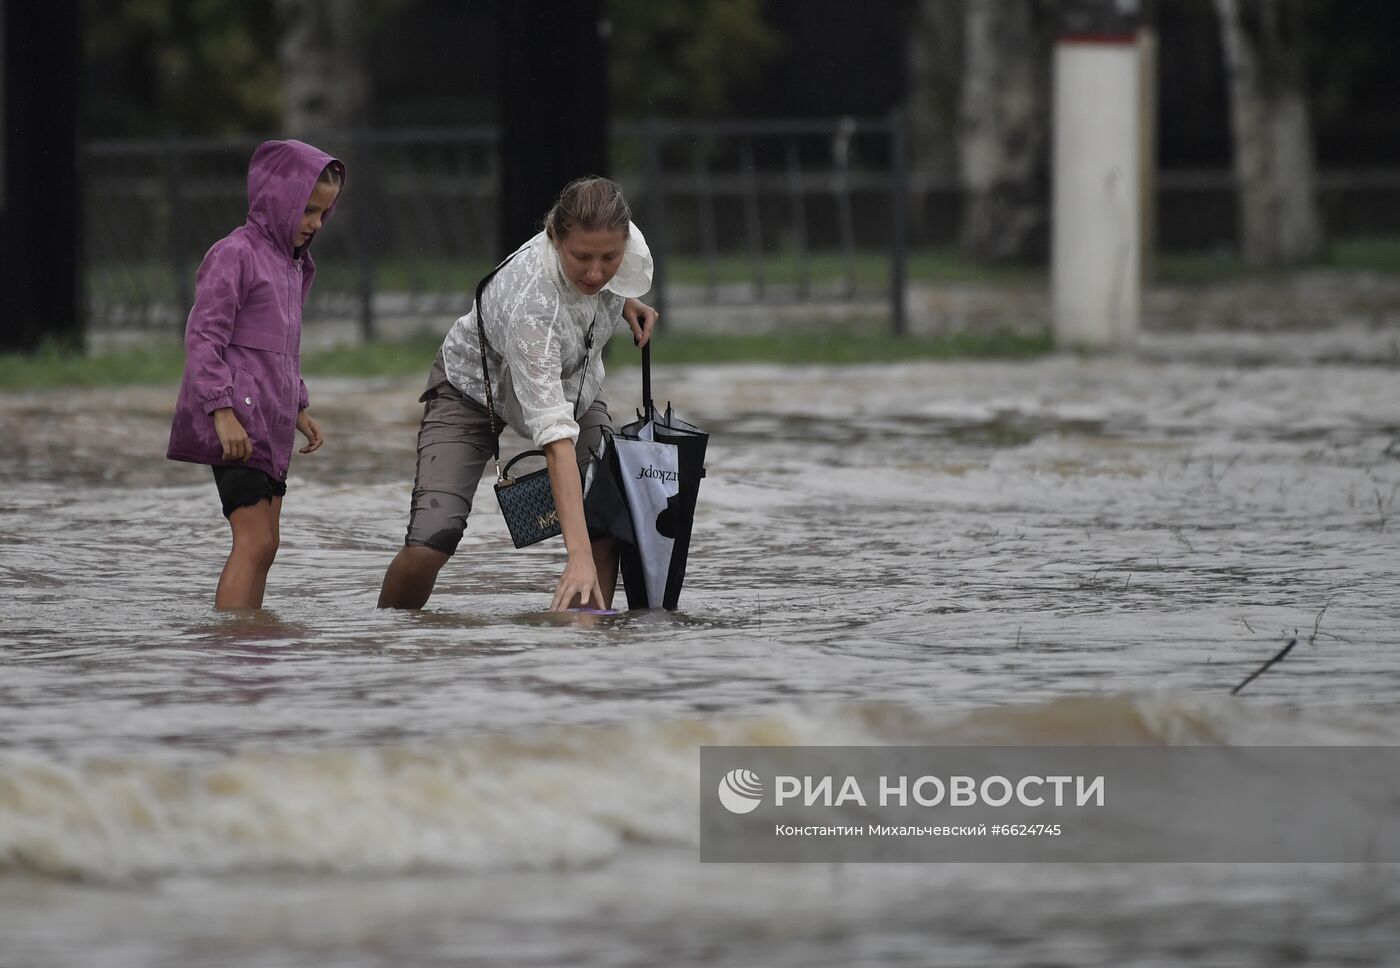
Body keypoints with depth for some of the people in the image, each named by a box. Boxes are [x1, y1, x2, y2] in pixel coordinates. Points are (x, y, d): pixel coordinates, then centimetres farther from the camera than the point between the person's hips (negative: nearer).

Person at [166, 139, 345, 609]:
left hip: (268, 424, 10)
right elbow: (203, 338, -15)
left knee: (265, 543, 10)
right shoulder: (234, 255, -10)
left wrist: (298, 410, 22)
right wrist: (223, 411, -21)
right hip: (236, 423, -10)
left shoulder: (291, 262, 18)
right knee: (254, 542, -16)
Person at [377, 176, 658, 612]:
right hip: (476, 385, -6)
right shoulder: (530, 302, -45)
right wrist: (579, 556, -56)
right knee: (429, 544, -21)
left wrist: (624, 302, -14)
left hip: (573, 379, 6)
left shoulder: (627, 241, -27)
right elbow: (555, 437, -50)